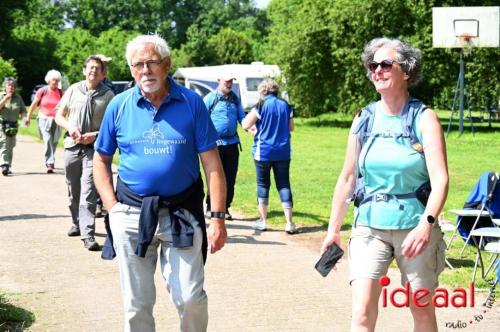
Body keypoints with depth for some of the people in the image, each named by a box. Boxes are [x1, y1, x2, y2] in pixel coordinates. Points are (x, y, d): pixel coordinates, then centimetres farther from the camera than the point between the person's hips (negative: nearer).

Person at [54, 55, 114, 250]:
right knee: (73, 190, 14)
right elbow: (59, 115, 13)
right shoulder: (73, 90, 8)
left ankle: (88, 234, -16)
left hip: (94, 148, -3)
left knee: (88, 192, -13)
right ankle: (77, 223, 34)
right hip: (72, 146, 3)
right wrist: (70, 127, -6)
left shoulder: (108, 95, 1)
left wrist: (95, 135, -13)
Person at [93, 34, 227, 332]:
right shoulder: (119, 106, 1)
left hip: (182, 213, -1)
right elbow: (101, 161, 10)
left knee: (191, 298, -2)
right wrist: (112, 207, -2)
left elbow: (212, 163, -4)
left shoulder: (191, 103, -3)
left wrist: (218, 218, -9)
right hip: (131, 216, 2)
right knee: (137, 303, 10)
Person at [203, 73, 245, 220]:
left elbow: (241, 117, 13)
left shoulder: (235, 99, 12)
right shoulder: (210, 98, -2)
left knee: (230, 178, 6)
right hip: (216, 143, -5)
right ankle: (210, 207, 10)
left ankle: (225, 208, 16)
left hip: (232, 142, 5)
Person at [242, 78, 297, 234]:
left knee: (263, 184, 8)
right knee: (284, 185, 5)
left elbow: (246, 125, -9)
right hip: (283, 152, 3)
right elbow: (291, 127, 12)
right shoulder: (286, 106, 3)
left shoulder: (261, 106, -10)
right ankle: (289, 223, 1)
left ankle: (262, 221, 13)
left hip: (263, 152, -3)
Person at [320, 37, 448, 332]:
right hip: (370, 227, 2)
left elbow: (440, 180, -15)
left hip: (414, 227, -2)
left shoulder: (424, 119, -5)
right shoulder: (364, 120, 6)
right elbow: (347, 178, 13)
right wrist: (333, 230, 13)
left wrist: (426, 225, -29)